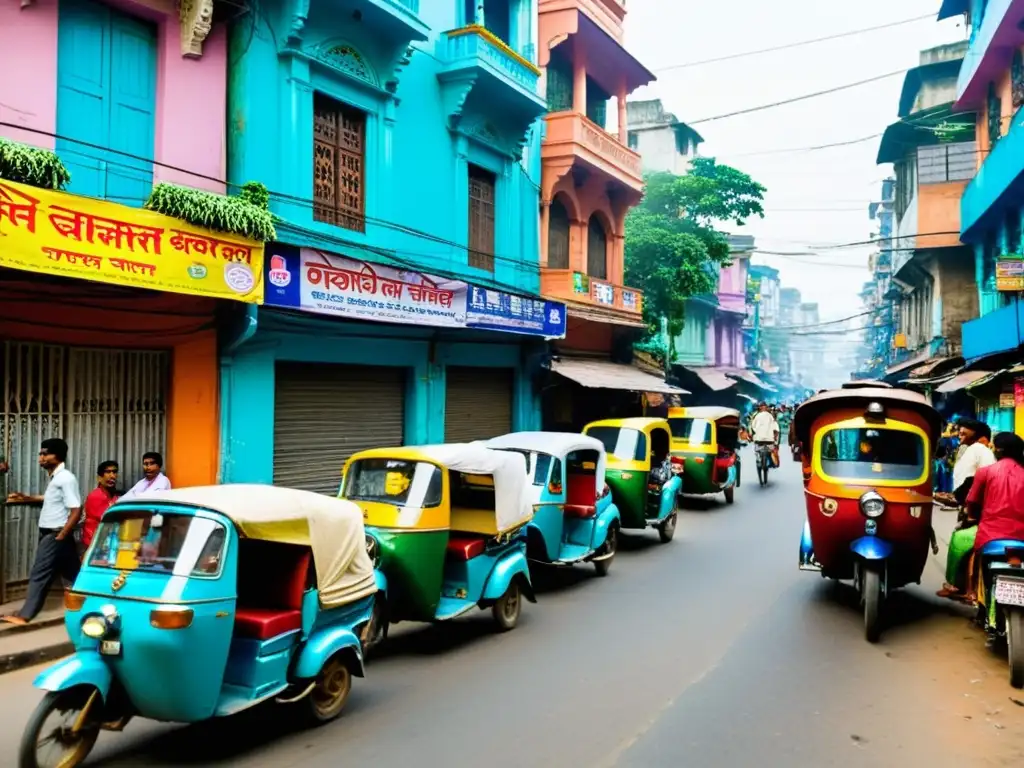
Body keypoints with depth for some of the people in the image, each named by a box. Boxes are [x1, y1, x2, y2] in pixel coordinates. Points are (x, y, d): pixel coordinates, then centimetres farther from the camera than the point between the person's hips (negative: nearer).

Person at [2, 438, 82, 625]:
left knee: (39, 574, -2)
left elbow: (76, 510, -23)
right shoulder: (56, 477, 11)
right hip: (49, 533, 9)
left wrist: (60, 537, -20)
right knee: (73, 573, 13)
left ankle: (25, 615, 6)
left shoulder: (66, 478, -18)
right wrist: (27, 498, 26)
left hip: (54, 535, -9)